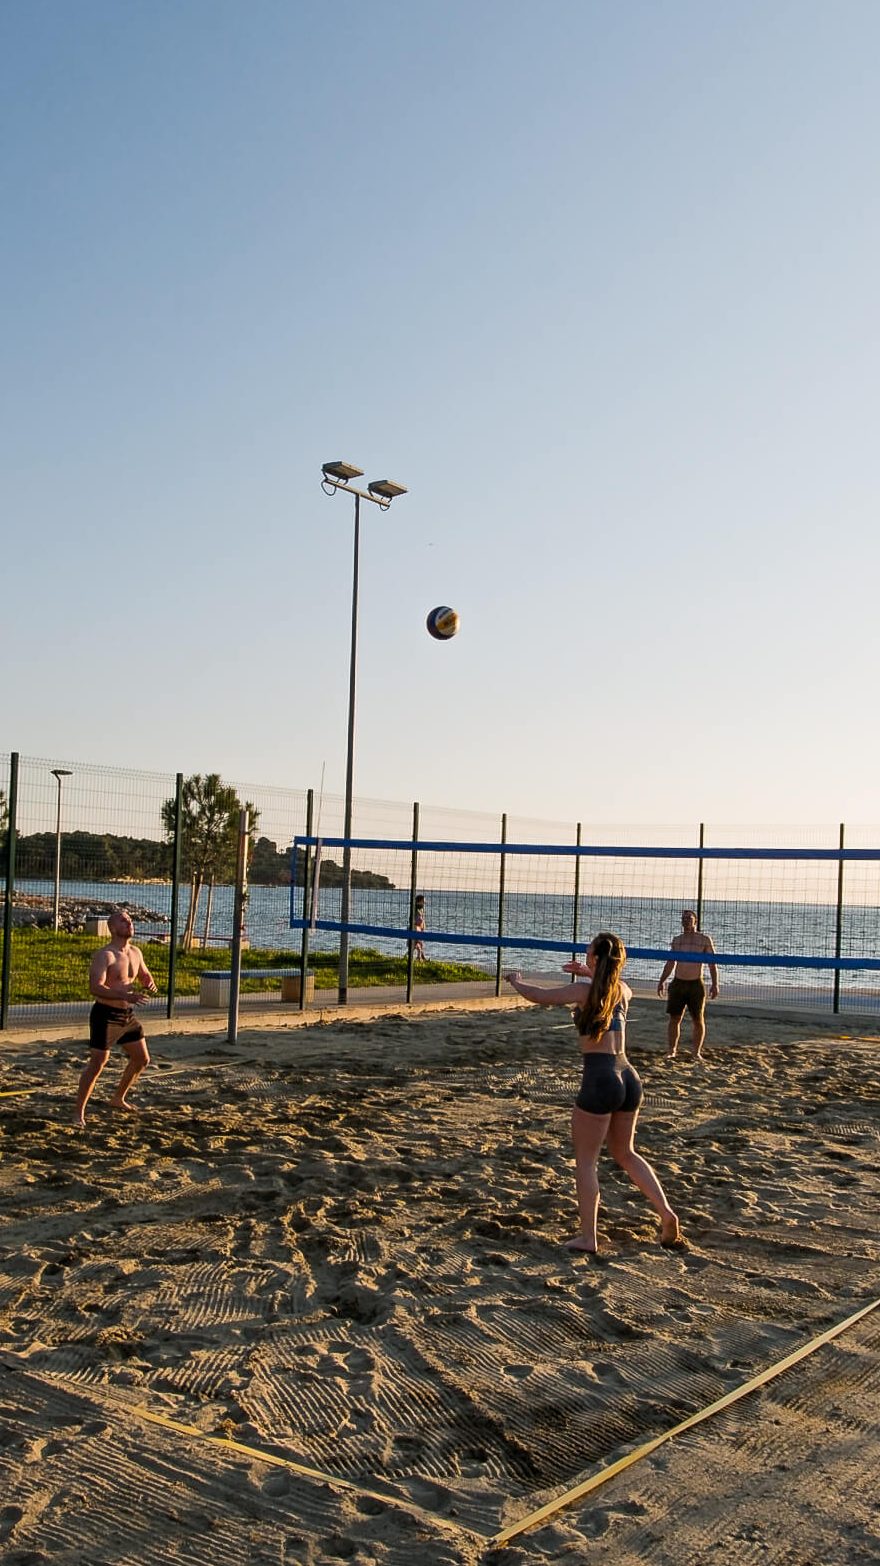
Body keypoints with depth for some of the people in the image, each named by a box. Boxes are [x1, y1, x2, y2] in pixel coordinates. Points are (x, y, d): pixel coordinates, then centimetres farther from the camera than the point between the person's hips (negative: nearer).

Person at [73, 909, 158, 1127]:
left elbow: (144, 974, 24)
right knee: (97, 1064, -7)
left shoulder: (135, 953, 7)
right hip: (106, 1016, -8)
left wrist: (150, 984, 0)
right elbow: (95, 987, -29)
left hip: (127, 1015, 8)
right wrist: (125, 995, -40)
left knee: (142, 1060, 14)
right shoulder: (104, 955, -17)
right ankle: (79, 1113, 4)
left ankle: (118, 1099, 34)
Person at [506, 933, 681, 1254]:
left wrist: (516, 981, 18)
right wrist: (590, 974, 39)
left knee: (585, 1161, 7)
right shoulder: (622, 991, 9)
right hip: (629, 1078, 7)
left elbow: (538, 995, -1)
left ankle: (587, 1237, 9)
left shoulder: (585, 990, -9)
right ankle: (666, 1213, 16)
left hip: (599, 1080, -7)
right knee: (625, 1154, 24)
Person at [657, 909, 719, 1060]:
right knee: (674, 1018, 2)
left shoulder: (705, 940, 0)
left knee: (698, 1020, 1)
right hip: (677, 984, 3)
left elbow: (712, 964, -2)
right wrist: (662, 981, 17)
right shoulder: (676, 940, 11)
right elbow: (671, 963, 20)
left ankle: (696, 1052, 11)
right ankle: (671, 1051, 9)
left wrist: (714, 984, -10)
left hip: (696, 985, -3)